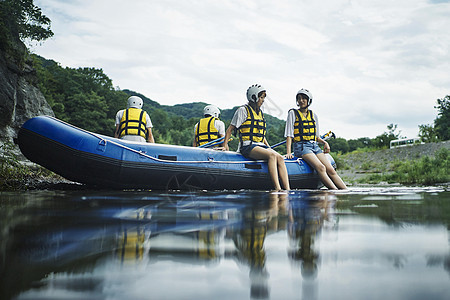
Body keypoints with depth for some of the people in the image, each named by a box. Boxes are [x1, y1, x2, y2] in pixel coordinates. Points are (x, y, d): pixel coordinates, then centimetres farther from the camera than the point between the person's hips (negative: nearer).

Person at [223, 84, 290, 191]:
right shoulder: (243, 110, 0)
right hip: (247, 146, -7)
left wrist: (269, 148, 18)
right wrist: (225, 145, -9)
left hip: (261, 145, 7)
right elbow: (230, 129, 0)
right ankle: (277, 189, -38)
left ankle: (287, 189, -30)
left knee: (280, 158, -20)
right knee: (272, 155, -31)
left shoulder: (260, 113, 23)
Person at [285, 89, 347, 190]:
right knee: (321, 168, -27)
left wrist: (324, 142, 3)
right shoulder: (293, 113, 4)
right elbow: (289, 135, -2)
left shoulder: (313, 116, 17)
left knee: (331, 170, -12)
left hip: (315, 146, 5)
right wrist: (288, 152, -13)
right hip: (301, 146, -5)